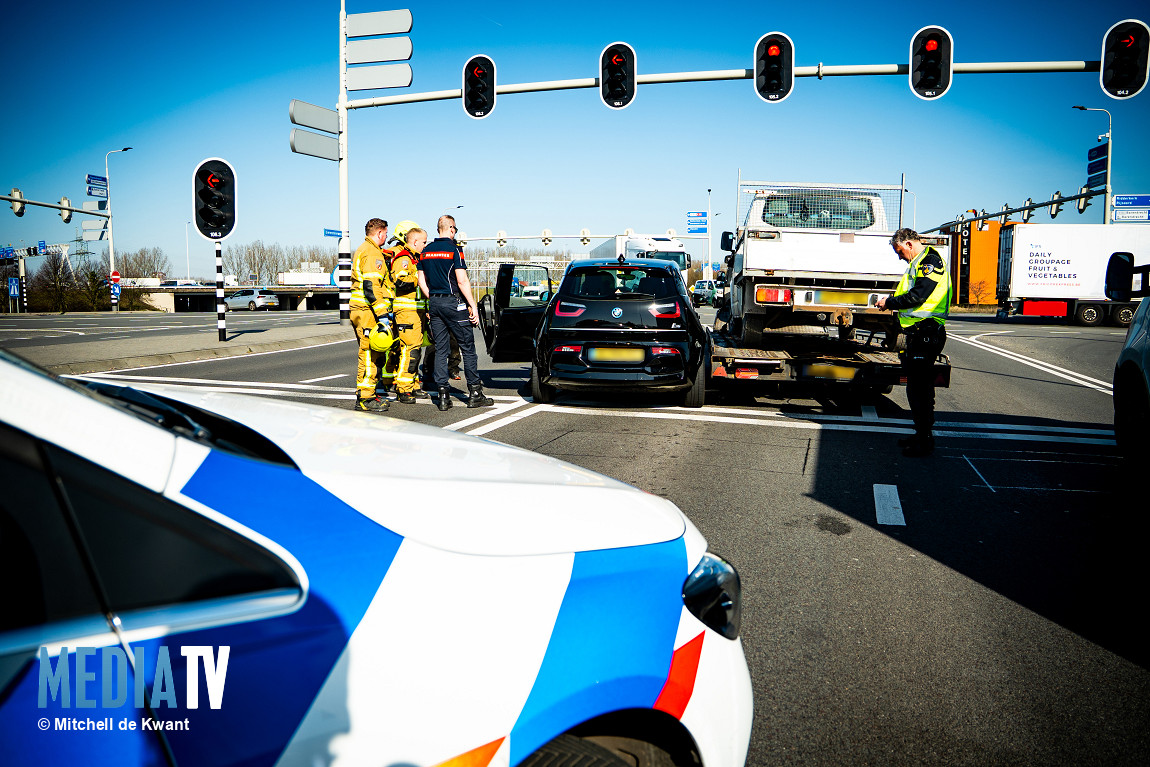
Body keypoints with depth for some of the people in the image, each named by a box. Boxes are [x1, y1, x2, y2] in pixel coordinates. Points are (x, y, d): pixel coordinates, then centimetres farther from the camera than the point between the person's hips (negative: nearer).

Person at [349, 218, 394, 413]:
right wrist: (383, 316, -23)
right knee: (370, 355, -7)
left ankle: (368, 394, 23)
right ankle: (364, 399, -5)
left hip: (359, 309, 11)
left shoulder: (362, 250, 22)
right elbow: (371, 287, -21)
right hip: (368, 312, -11)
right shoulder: (372, 253, -12)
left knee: (376, 355, 17)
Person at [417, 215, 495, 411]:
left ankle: (443, 395, 4)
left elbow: (422, 281, 12)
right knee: (468, 348, 2)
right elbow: (462, 281, -15)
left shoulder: (426, 251, 10)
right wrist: (473, 306, -11)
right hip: (453, 302, -6)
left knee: (440, 350, 7)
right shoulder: (453, 249, -10)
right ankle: (475, 393, 3)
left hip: (434, 303, 6)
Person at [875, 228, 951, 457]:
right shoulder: (919, 262, 21)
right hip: (917, 333, 11)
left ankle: (925, 442, -1)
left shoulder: (930, 261, -11)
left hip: (924, 333, -11)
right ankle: (921, 435, 24)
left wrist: (889, 303, -9)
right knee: (917, 388, 15)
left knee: (919, 389, -7)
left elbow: (917, 296, -20)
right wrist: (893, 300, 11)